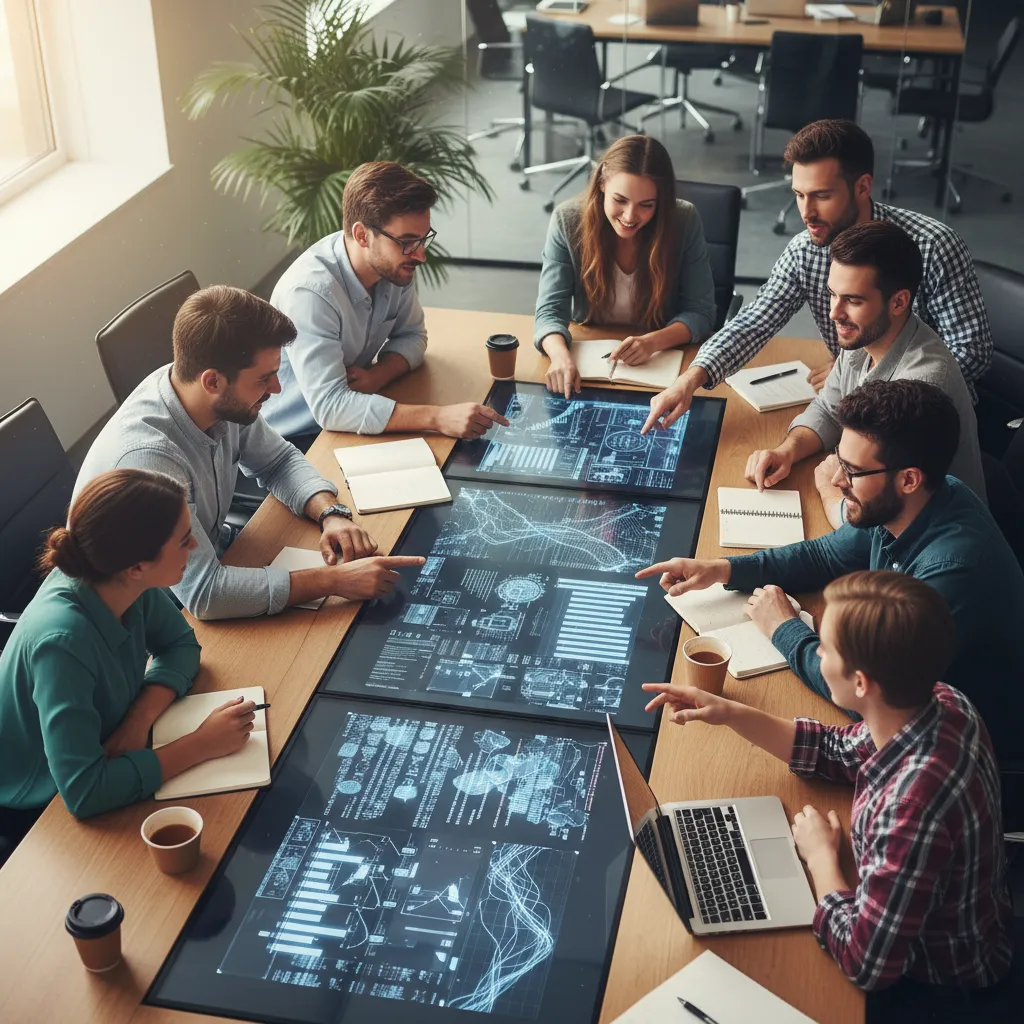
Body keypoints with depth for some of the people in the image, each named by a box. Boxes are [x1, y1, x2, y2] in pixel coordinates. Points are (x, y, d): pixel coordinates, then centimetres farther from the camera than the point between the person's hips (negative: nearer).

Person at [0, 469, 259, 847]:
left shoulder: (129, 585, -20)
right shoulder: (62, 640, -39)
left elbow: (181, 644, -2)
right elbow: (84, 792, -40)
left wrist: (141, 717, -21)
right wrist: (202, 744, -32)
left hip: (99, 756, 6)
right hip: (35, 812, -6)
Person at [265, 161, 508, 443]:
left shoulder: (393, 264, -9)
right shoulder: (311, 292, -30)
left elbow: (412, 334, 7)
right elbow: (329, 406, -35)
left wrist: (377, 375, -16)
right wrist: (438, 417, -40)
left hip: (348, 421, 7)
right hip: (296, 439, -7)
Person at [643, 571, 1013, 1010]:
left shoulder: (913, 807, -42)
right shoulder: (941, 701, -17)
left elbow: (865, 963, -33)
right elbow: (841, 750, 2)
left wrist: (820, 854, -18)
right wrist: (732, 714, -6)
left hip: (936, 985, -6)